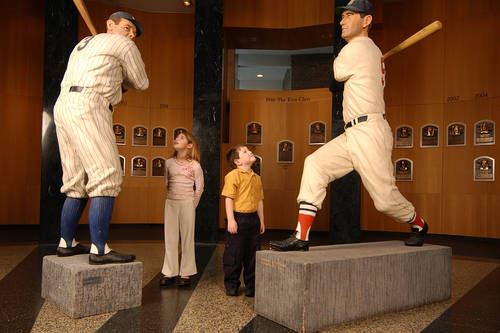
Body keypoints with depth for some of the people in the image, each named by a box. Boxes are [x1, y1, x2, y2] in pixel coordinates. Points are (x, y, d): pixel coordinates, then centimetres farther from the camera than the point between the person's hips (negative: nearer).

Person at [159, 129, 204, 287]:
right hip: (170, 203, 4)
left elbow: (199, 187, 0)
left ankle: (185, 273, 13)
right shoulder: (169, 162, 5)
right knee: (170, 238, 7)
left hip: (187, 203, -3)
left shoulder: (194, 165, -5)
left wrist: (193, 204, 1)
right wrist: (172, 196, 11)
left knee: (187, 237, 3)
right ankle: (169, 272, 16)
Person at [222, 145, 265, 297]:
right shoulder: (233, 175, -9)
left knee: (253, 253, 11)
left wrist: (261, 221, 15)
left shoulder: (256, 177, 13)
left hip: (253, 218, 7)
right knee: (234, 253, 2)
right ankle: (231, 285, 18)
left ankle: (251, 285, 24)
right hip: (238, 218, -6)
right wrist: (230, 220, -18)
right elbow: (229, 199, -13)